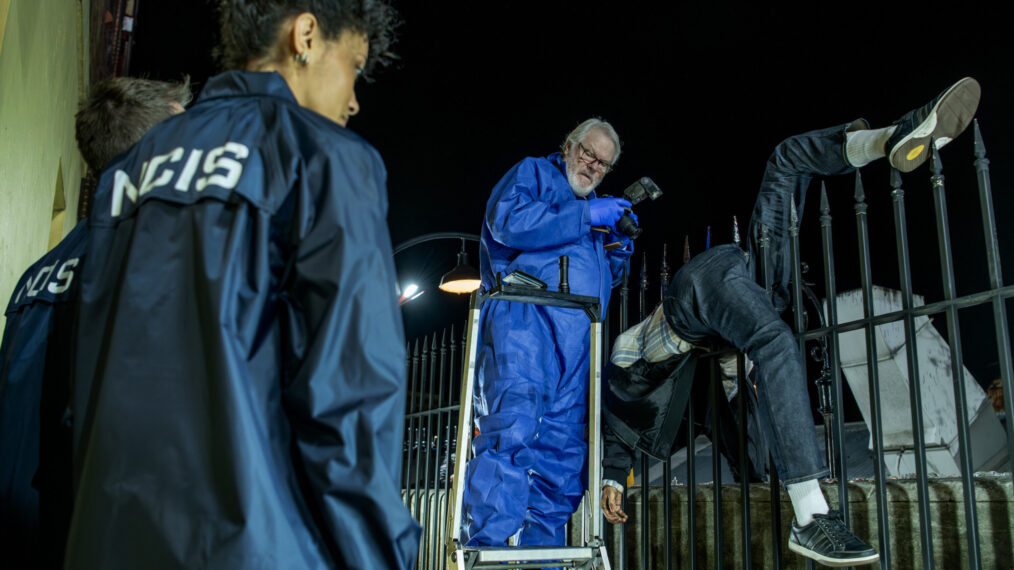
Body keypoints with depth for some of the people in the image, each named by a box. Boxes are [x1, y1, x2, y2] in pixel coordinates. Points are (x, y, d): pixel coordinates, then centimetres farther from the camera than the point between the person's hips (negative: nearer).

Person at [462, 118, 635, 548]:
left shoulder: (594, 207, 33)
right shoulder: (533, 173, 12)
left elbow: (601, 281, 35)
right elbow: (508, 221, -10)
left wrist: (617, 252, 12)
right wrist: (586, 216, -10)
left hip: (576, 339, 8)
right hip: (525, 318, -8)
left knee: (563, 447, 2)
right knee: (512, 427, -23)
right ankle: (486, 547, -25)